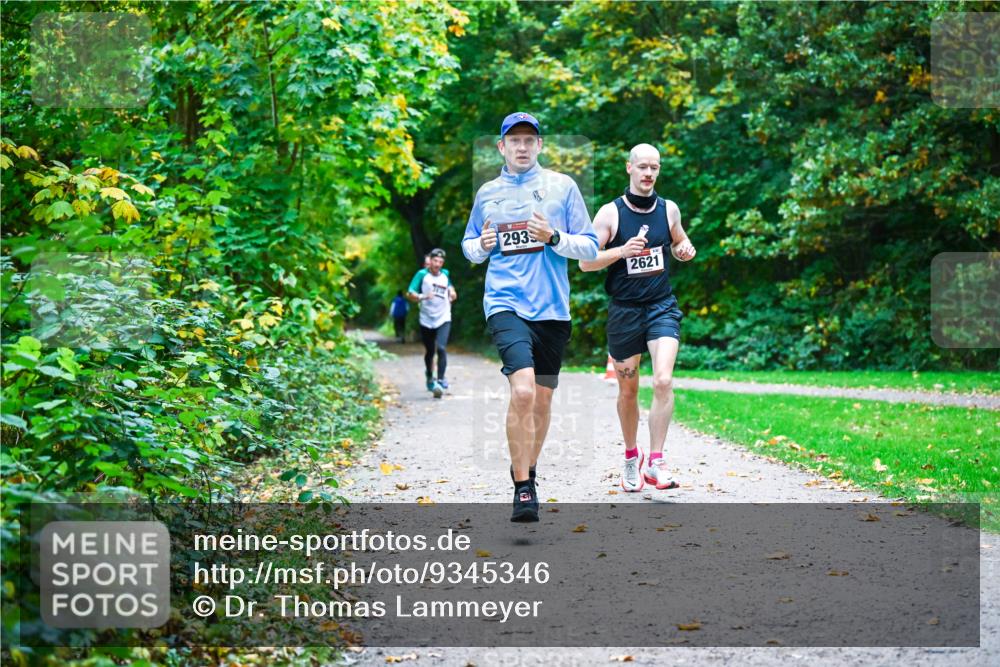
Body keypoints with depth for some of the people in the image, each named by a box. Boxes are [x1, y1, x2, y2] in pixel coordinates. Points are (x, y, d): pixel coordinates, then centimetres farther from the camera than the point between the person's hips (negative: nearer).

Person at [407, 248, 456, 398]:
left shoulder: (445, 275, 7)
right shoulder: (422, 274, -4)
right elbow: (410, 294, -9)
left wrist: (452, 293, 6)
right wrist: (423, 297, -27)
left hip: (443, 319, 1)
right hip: (427, 320, -1)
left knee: (441, 348, -19)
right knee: (429, 352, 11)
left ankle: (440, 380, -19)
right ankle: (429, 377, 37)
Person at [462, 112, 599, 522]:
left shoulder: (562, 186, 5)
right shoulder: (487, 194, 10)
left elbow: (590, 248, 4)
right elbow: (469, 246, 22)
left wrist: (553, 237, -13)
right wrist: (481, 246, -1)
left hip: (552, 308, 2)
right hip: (506, 304, -1)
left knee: (543, 400, 11)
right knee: (522, 391, -21)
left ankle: (526, 470, 34)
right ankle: (522, 488, -12)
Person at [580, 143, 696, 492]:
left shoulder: (669, 209, 5)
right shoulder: (610, 212, -5)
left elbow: (678, 243, 22)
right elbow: (585, 262, -6)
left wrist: (685, 250, -2)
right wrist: (621, 251, -21)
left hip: (662, 306, 1)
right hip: (624, 309, -1)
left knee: (663, 381, -18)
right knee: (628, 390, 10)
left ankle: (655, 462, -14)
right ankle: (632, 456, 31)